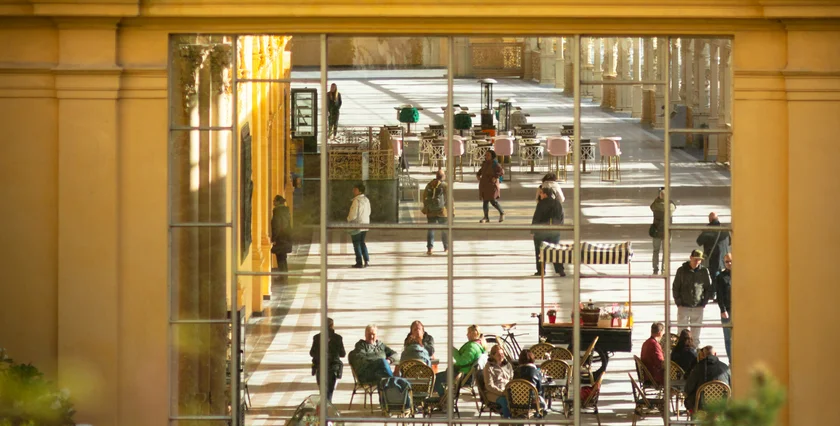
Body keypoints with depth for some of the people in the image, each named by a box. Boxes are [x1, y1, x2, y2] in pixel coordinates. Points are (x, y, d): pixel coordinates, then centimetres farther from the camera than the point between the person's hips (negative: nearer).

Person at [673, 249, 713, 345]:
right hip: (683, 307, -1)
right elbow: (675, 288, 3)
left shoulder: (704, 271, 1)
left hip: (698, 308, 1)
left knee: (696, 335, 7)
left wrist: (704, 303, 0)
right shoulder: (682, 271, -1)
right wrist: (678, 302, -5)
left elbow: (709, 288, 9)